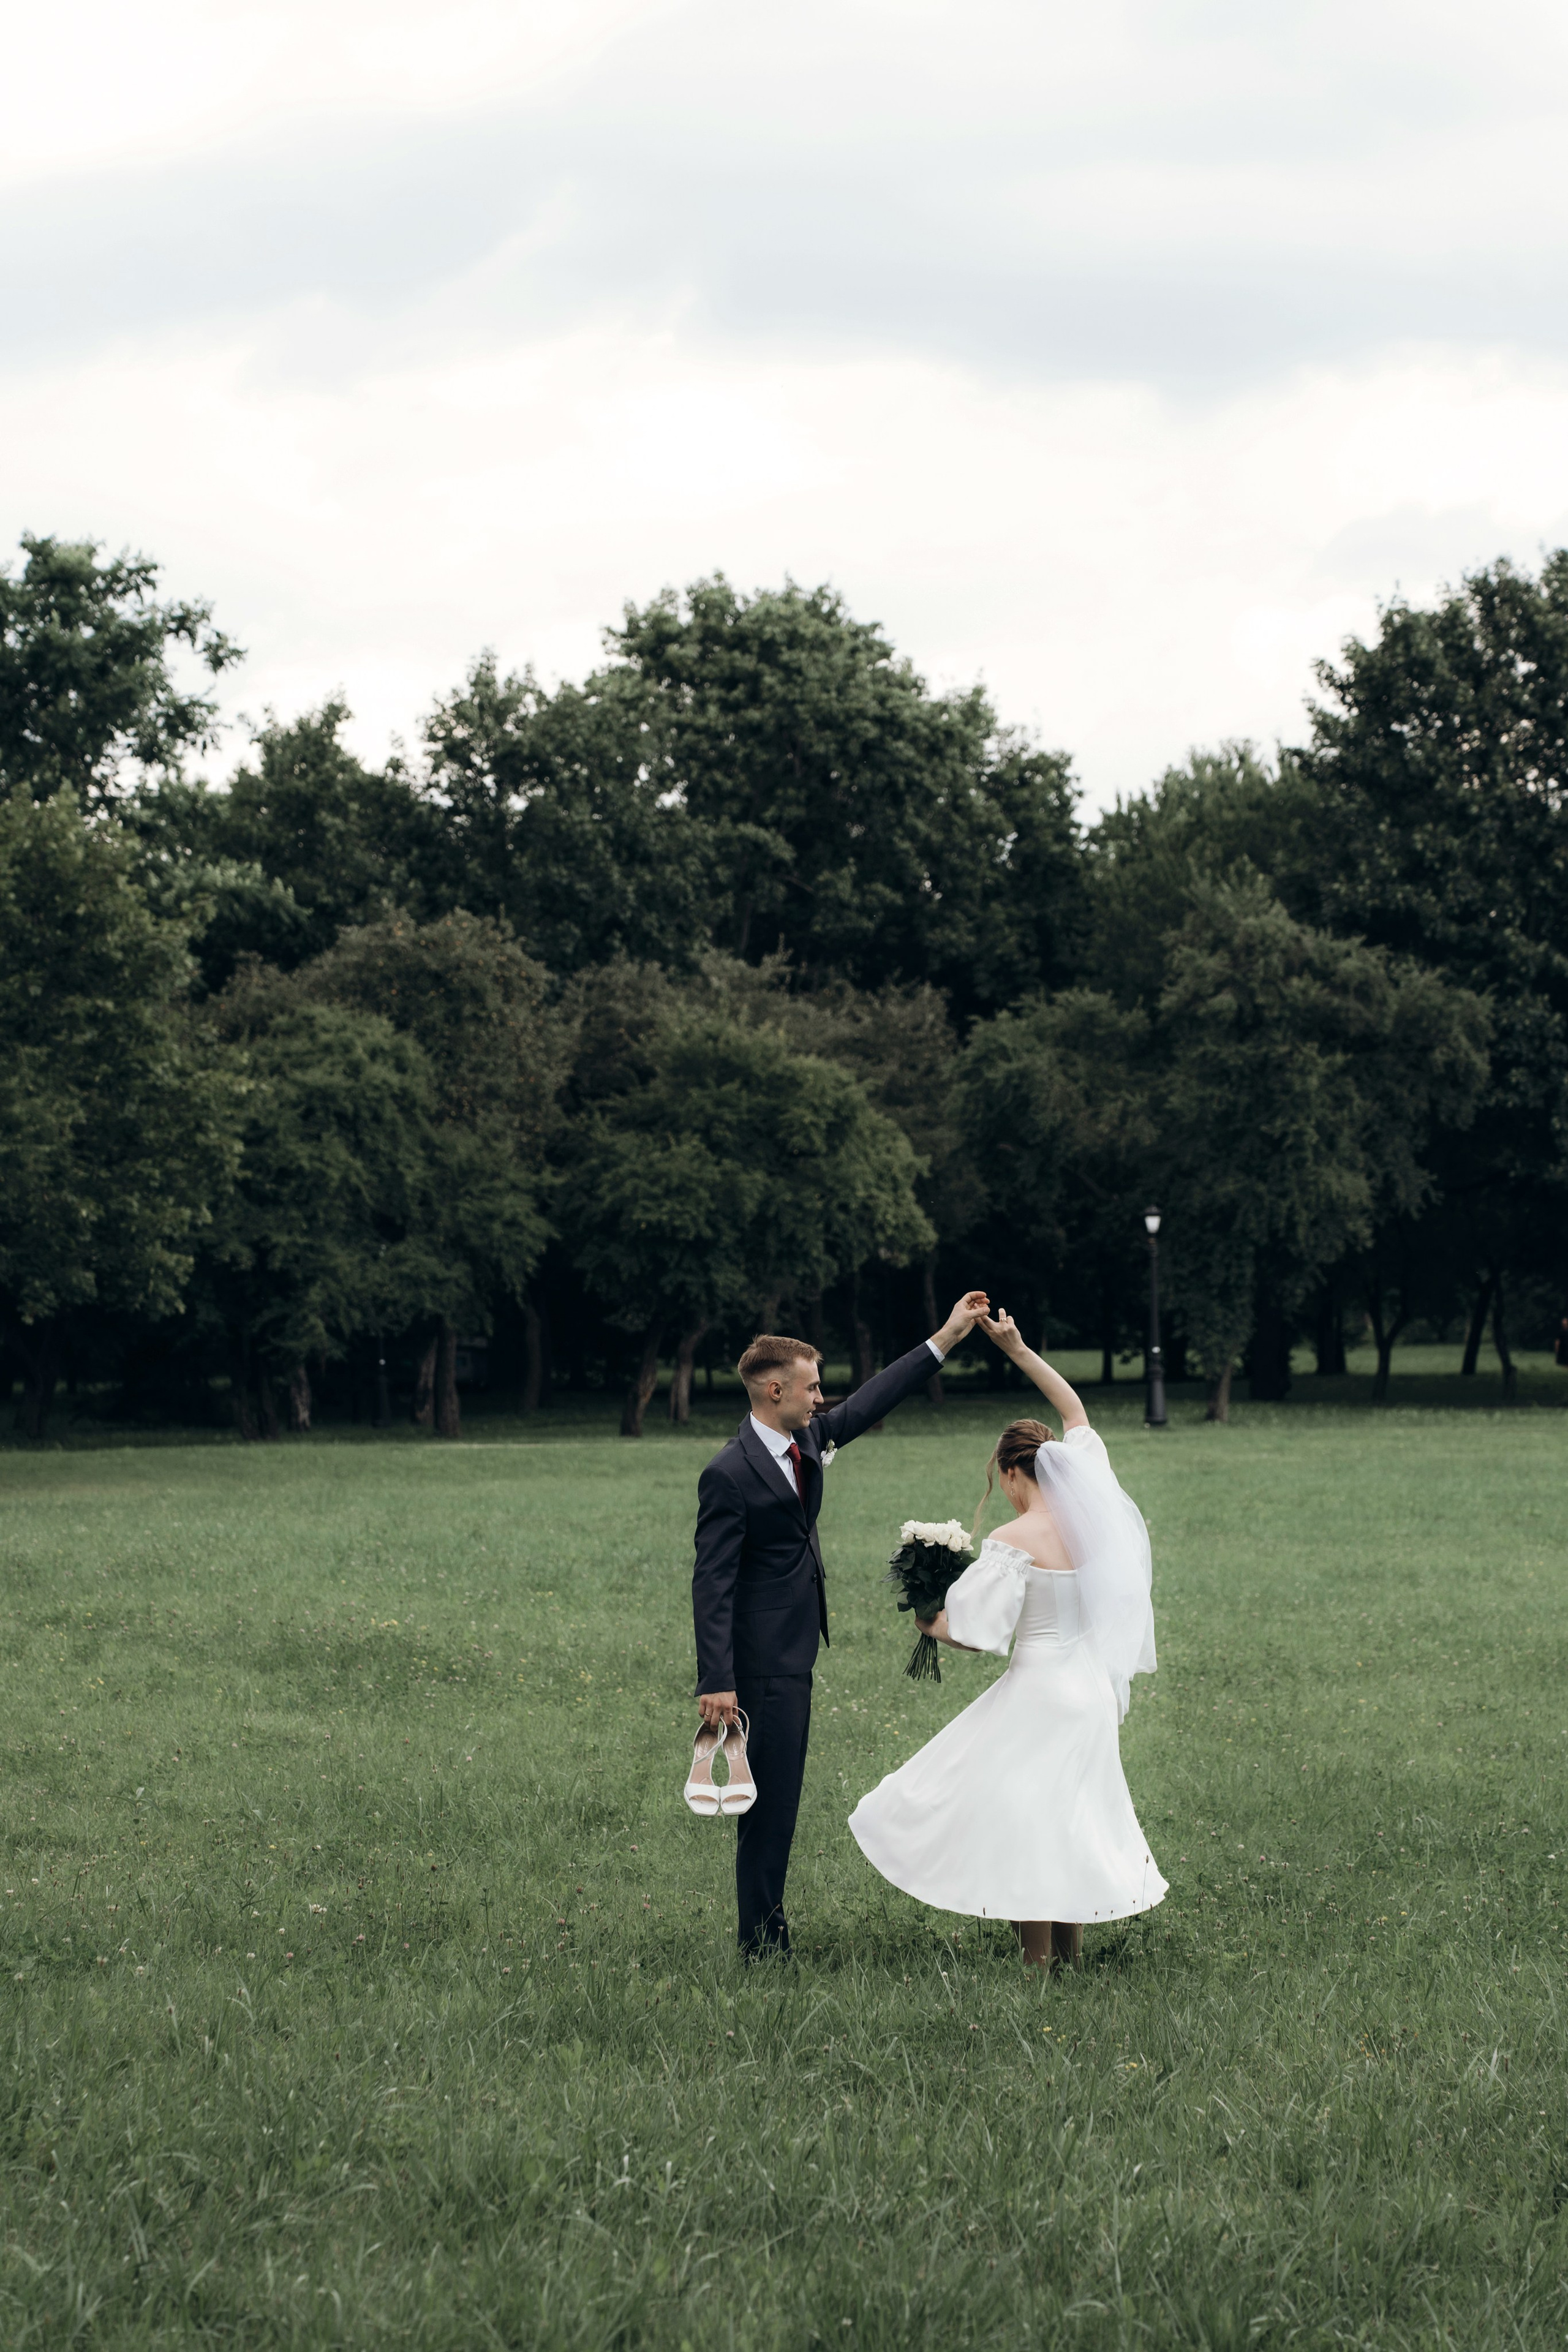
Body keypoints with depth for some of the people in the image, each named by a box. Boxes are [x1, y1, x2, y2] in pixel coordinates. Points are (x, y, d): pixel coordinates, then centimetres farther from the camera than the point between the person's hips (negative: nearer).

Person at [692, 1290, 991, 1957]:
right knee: (770, 1802, -6)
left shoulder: (807, 1439, 7)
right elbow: (712, 1584, -19)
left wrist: (943, 1340, 18)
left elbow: (867, 1404, 21)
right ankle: (762, 1945, 0)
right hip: (763, 1662, -9)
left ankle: (769, 1933, 20)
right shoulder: (729, 1475, -18)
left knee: (777, 1801, 14)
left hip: (793, 1653, 9)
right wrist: (717, 1683, -23)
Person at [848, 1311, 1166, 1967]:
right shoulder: (1090, 1510, 0)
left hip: (1040, 1688, -7)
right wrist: (1018, 1350, 16)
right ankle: (1071, 1946, 23)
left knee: (1022, 1816, 1)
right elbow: (1075, 1410, 14)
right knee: (1072, 1808, 17)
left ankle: (1038, 1957, 0)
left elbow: (974, 1634, -18)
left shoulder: (1014, 1544, -18)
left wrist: (930, 1623, 4)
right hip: (1094, 1689, 7)